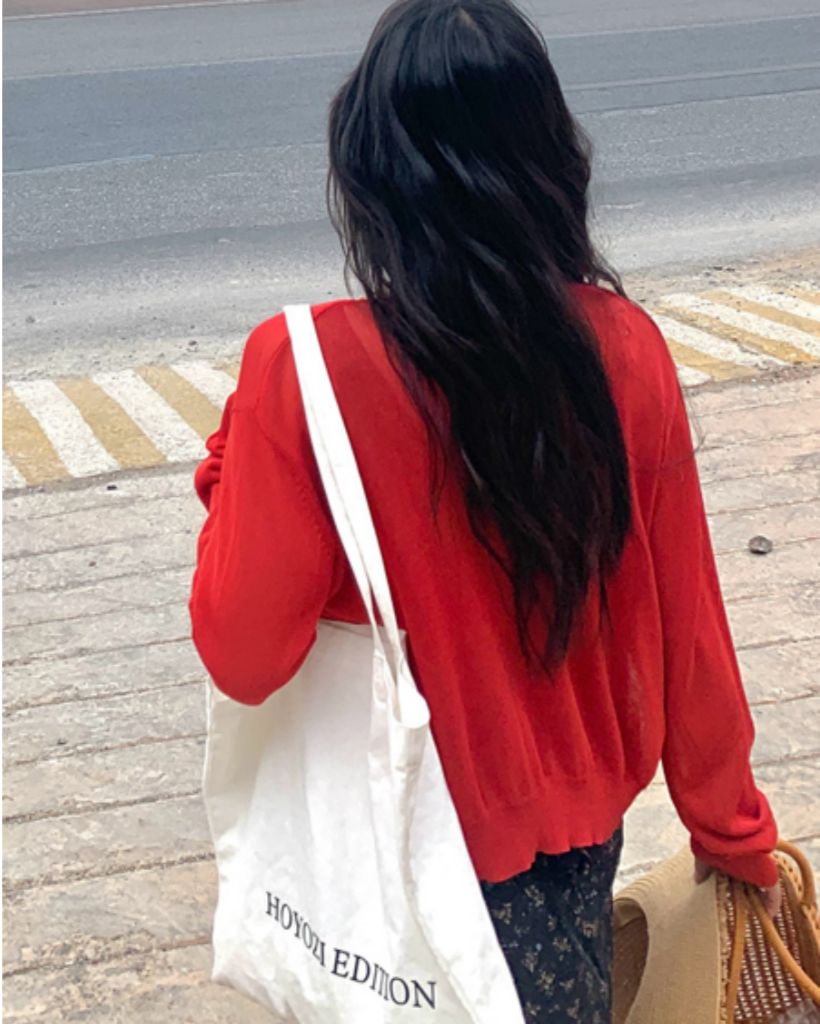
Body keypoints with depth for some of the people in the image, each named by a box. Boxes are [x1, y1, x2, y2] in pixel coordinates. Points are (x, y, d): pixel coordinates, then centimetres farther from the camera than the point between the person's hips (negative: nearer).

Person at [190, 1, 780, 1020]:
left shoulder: (304, 368, -25)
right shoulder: (624, 349, -14)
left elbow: (243, 655, -19)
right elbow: (687, 628, -6)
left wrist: (232, 477, -3)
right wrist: (731, 831, 9)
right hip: (581, 811, 3)